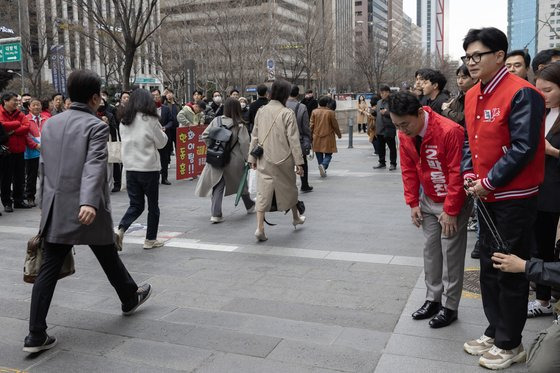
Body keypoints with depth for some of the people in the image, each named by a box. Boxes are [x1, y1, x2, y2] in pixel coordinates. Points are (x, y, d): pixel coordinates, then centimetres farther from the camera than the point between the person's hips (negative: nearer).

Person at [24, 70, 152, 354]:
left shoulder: (50, 124, 10)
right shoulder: (96, 126, -10)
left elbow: (43, 167, 15)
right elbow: (94, 165, -25)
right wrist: (89, 202, -37)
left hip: (54, 210, 5)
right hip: (86, 209, -5)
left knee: (48, 270, 5)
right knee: (109, 259, 16)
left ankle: (36, 335, 5)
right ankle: (130, 299, 40)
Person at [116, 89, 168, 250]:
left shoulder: (124, 121, 5)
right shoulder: (150, 120, -11)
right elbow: (161, 142, -5)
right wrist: (161, 132, 15)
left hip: (130, 168, 5)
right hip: (149, 168, -5)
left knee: (135, 205, 12)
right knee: (153, 206, 10)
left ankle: (120, 230, -10)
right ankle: (150, 240, 16)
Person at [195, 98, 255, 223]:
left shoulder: (216, 121, -3)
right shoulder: (239, 125, -12)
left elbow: (205, 135, 0)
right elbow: (244, 143, -14)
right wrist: (248, 158, -5)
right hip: (234, 161, -2)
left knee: (218, 186, 6)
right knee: (241, 183, 19)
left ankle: (216, 214, -5)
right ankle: (250, 206, 39)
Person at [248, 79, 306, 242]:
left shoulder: (261, 111, 1)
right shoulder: (287, 113, -11)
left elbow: (255, 136, 6)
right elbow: (293, 139, -11)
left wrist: (252, 158, 14)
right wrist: (299, 162, -5)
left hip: (264, 160, 3)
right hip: (283, 158, -2)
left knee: (263, 191, 4)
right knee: (289, 187, 18)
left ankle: (260, 228, -4)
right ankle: (296, 217, 38)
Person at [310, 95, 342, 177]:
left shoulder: (314, 112, -1)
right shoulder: (330, 112, -8)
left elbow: (311, 125, 3)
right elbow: (335, 125, -2)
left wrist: (311, 135, 14)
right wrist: (339, 134, 13)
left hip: (317, 137, 3)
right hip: (328, 137, -3)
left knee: (319, 154, 12)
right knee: (328, 154, 4)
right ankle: (324, 165, -22)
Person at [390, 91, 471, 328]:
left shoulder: (449, 131, -27)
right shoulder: (405, 135, -6)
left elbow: (458, 173, -23)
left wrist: (450, 211, -19)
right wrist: (413, 203, 2)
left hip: (453, 202, -6)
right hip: (428, 200, 6)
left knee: (451, 253, 0)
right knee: (431, 250, 12)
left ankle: (449, 307, 12)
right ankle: (433, 299, 24)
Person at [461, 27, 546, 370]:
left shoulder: (521, 93, -16)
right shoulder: (472, 95, 9)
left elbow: (523, 148, -21)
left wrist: (489, 182, -17)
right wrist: (468, 173, 1)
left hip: (514, 198, -8)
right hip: (486, 197, 8)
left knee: (511, 271, 2)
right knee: (489, 266, 16)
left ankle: (510, 344, 17)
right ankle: (495, 332, 31)